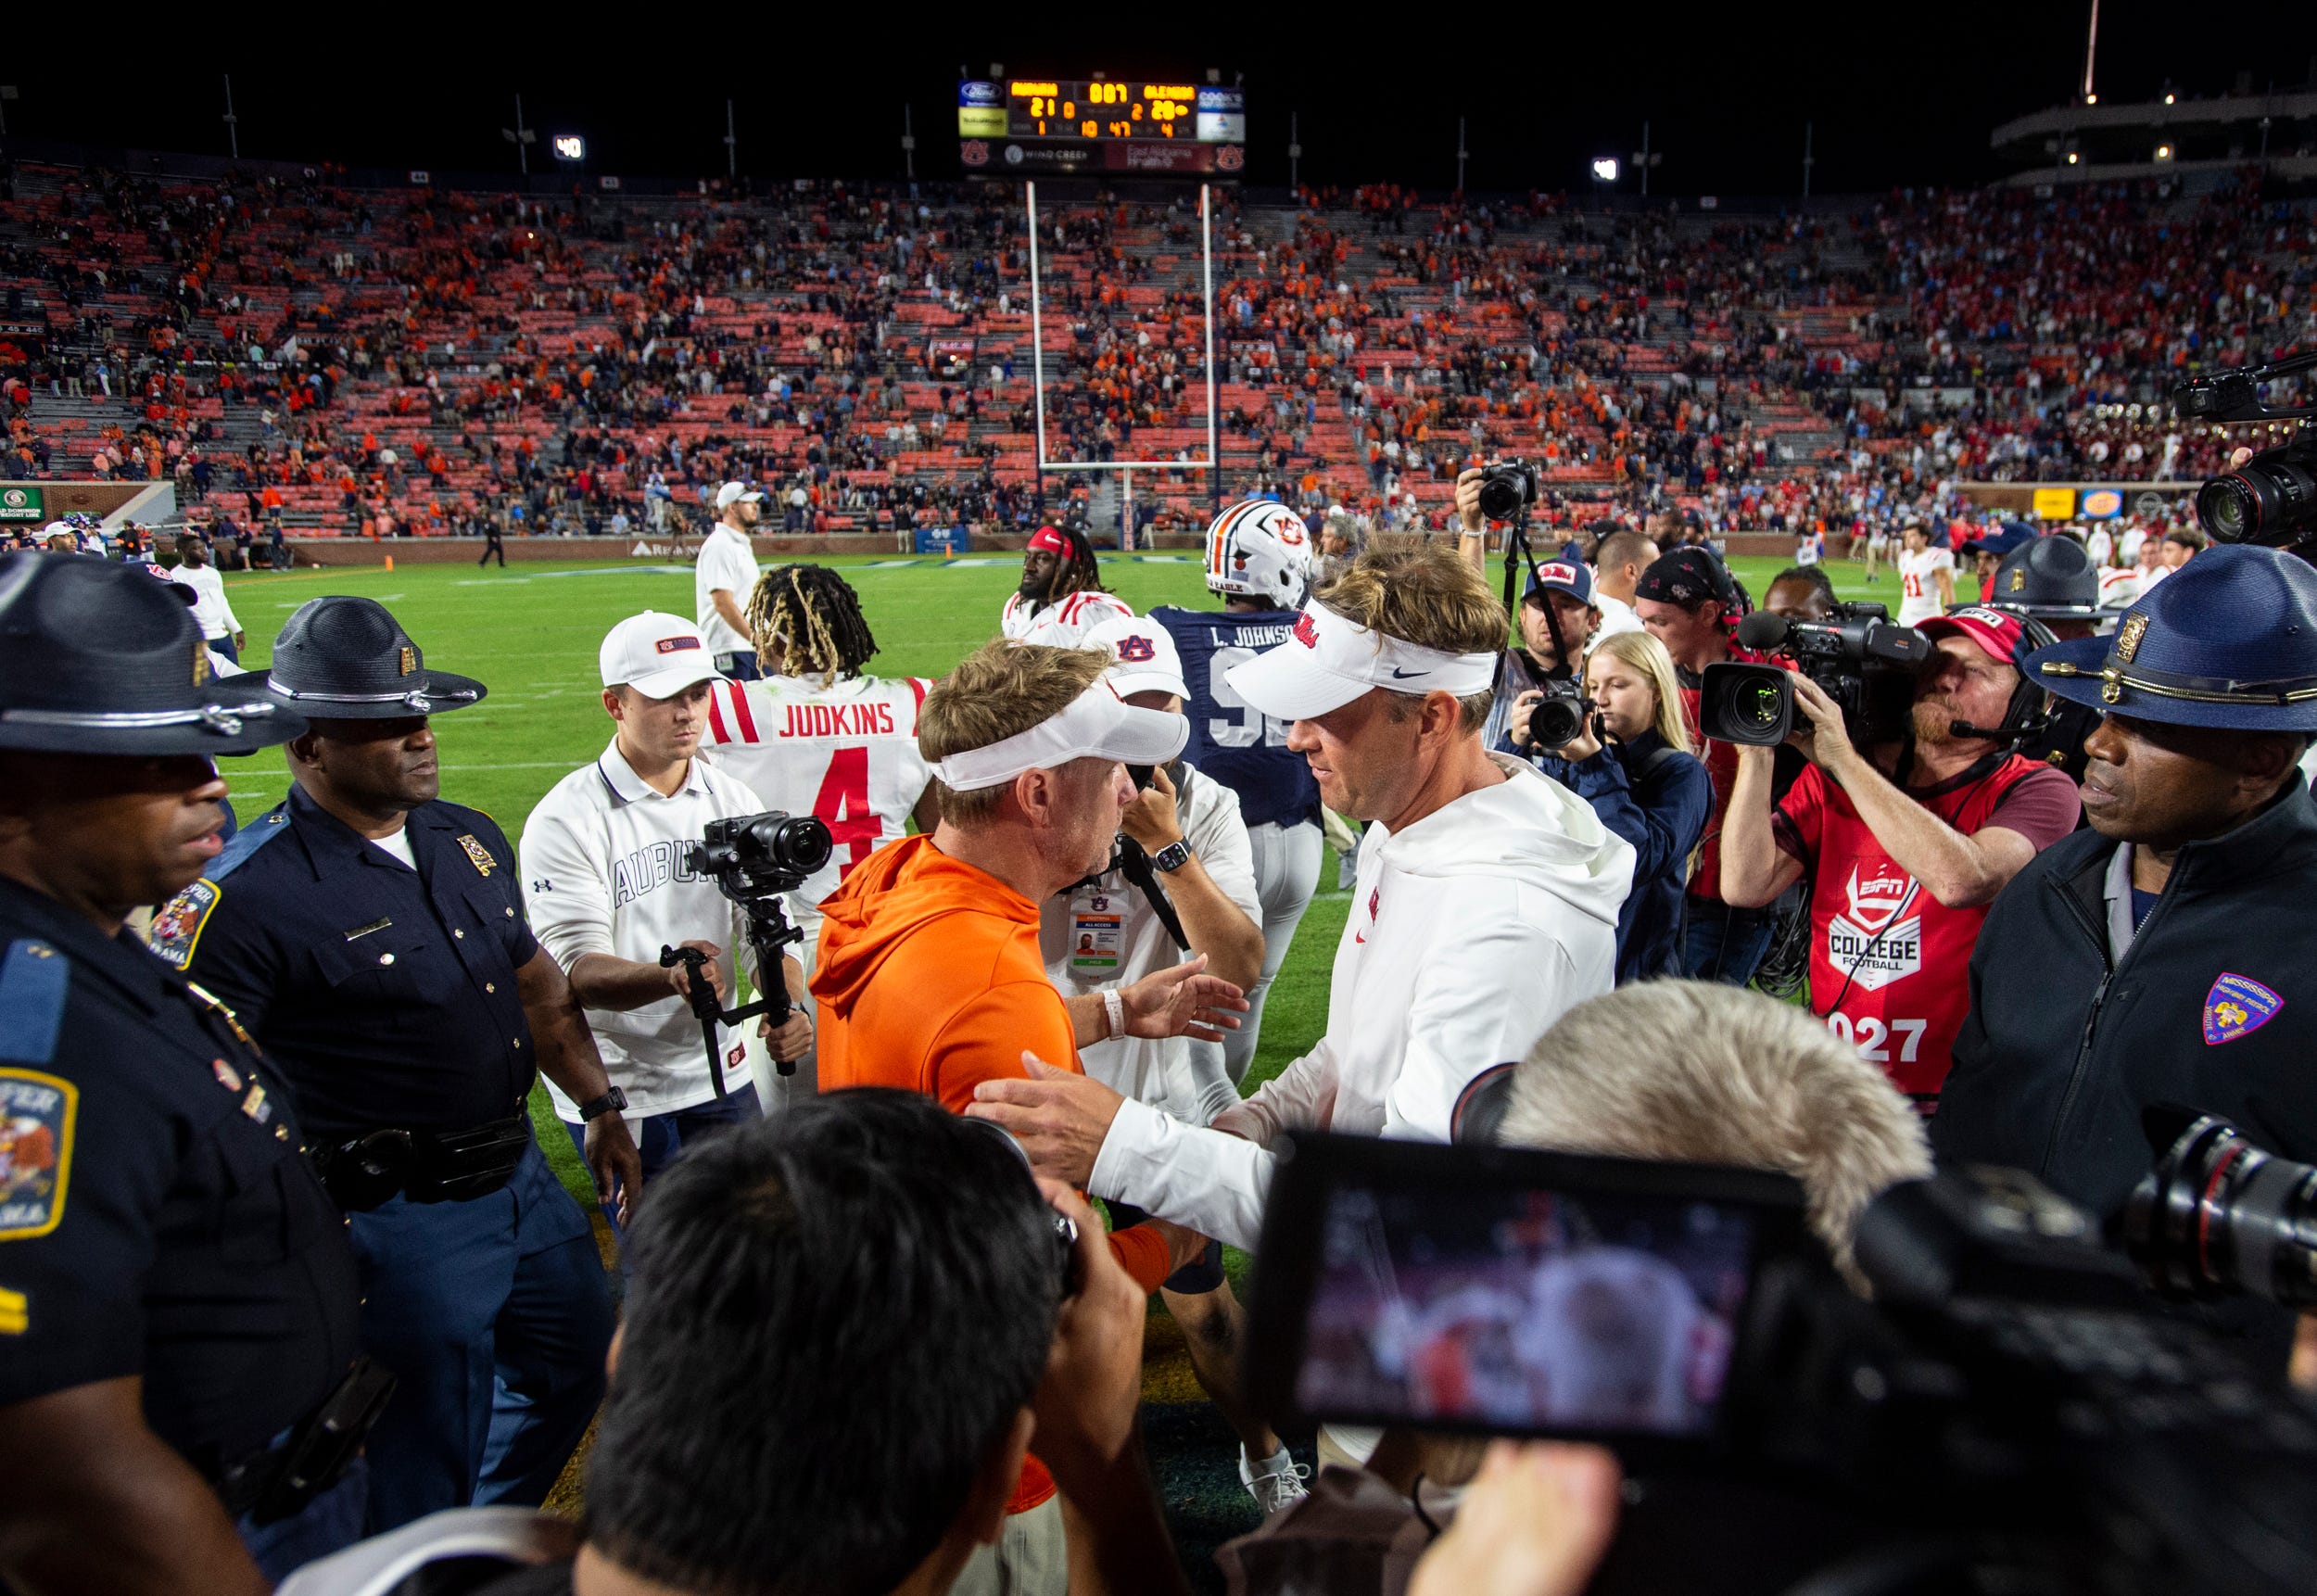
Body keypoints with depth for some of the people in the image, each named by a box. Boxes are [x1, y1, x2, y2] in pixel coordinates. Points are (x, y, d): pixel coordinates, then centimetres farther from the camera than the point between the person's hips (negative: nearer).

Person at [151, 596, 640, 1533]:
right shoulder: (248, 894, -21)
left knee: (577, 1359, 26)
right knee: (426, 1465, 10)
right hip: (400, 1226, -8)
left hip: (522, 1174, 8)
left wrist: (601, 1106, 14)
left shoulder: (469, 838, 4)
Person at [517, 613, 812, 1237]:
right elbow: (577, 970, -20)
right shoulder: (566, 819, -12)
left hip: (720, 1074, 5)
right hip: (615, 1091, -4)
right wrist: (669, 975, -39)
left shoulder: (734, 801, 4)